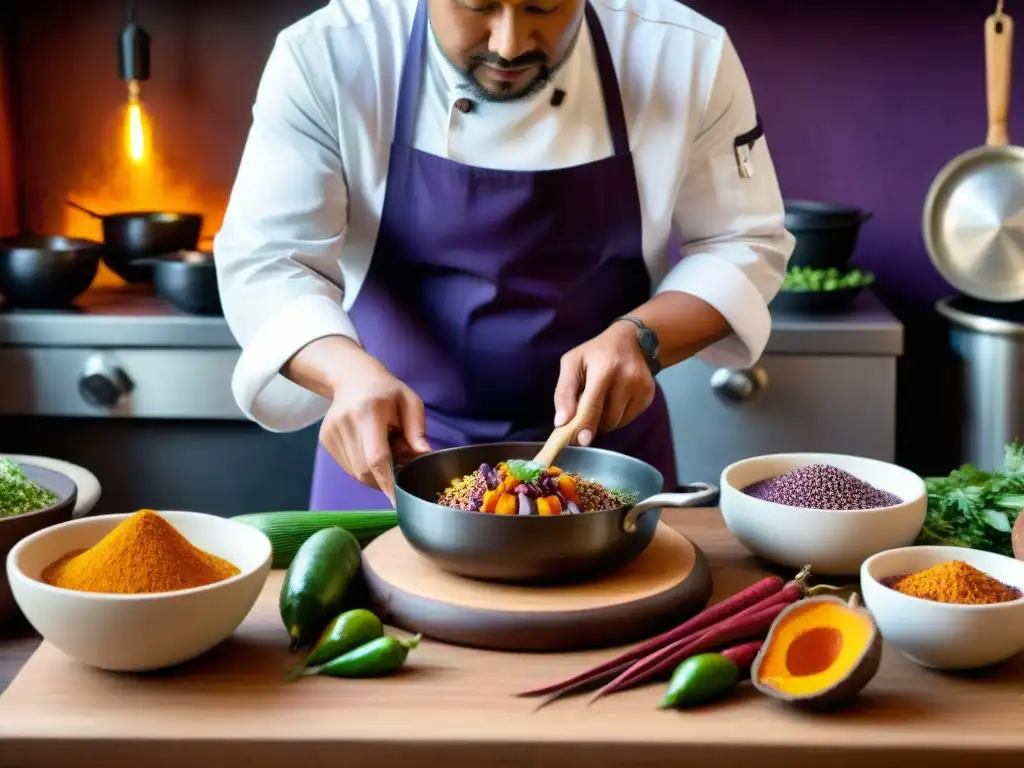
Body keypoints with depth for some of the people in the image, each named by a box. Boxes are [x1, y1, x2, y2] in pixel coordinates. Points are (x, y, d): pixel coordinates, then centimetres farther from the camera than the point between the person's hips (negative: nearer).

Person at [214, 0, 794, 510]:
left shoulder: (686, 57, -14)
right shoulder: (327, 59, -18)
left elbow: (744, 243, -5)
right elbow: (268, 259, -19)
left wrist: (638, 339, -24)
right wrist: (351, 373, -39)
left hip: (601, 439, 1)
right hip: (392, 449, -1)